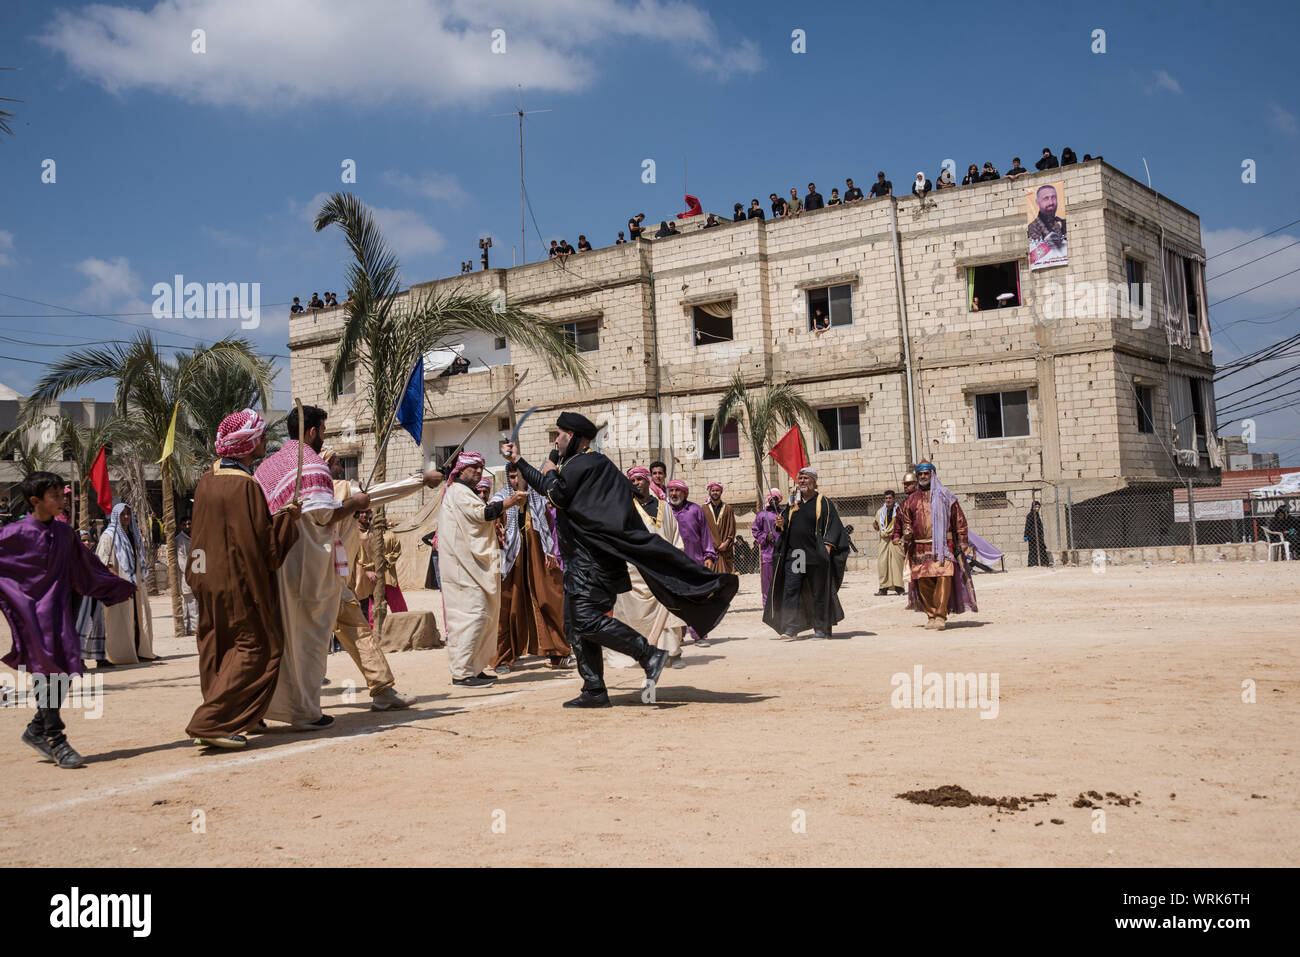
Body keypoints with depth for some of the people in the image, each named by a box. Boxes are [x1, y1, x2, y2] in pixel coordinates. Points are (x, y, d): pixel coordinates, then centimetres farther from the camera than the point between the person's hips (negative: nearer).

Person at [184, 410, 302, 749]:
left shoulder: (207, 479, 6)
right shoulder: (245, 486, -20)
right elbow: (267, 546, -19)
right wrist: (290, 515, -7)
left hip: (207, 580, 9)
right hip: (241, 584, -8)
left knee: (217, 652, 16)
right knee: (257, 651, 1)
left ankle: (216, 723, 22)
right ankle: (210, 722, -5)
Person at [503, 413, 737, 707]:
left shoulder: (585, 463, -11)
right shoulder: (582, 463, 21)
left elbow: (557, 495, -14)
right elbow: (548, 488, 34)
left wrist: (550, 473, 6)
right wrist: (518, 460, 39)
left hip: (591, 558, -10)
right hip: (580, 559, 10)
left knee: (587, 619, -19)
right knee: (575, 626, 9)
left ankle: (650, 656, -20)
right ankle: (594, 691, 9)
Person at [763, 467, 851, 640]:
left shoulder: (823, 502, 0)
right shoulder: (793, 503, 14)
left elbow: (833, 525, -6)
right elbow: (786, 524, 19)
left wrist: (827, 545, -17)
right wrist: (781, 524, -5)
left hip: (815, 554, -4)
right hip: (793, 553, 4)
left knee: (819, 591, 4)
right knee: (791, 590, -5)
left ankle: (821, 628, 14)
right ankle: (791, 628, -5)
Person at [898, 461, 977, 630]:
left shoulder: (945, 496, 7)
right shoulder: (911, 500, 16)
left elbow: (959, 519, 7)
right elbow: (905, 520, 20)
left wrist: (962, 541, 1)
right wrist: (906, 533, -1)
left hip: (942, 546, -3)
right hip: (920, 549, 3)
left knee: (943, 579, -15)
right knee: (923, 582, 1)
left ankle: (940, 616, -14)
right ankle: (931, 615, 11)